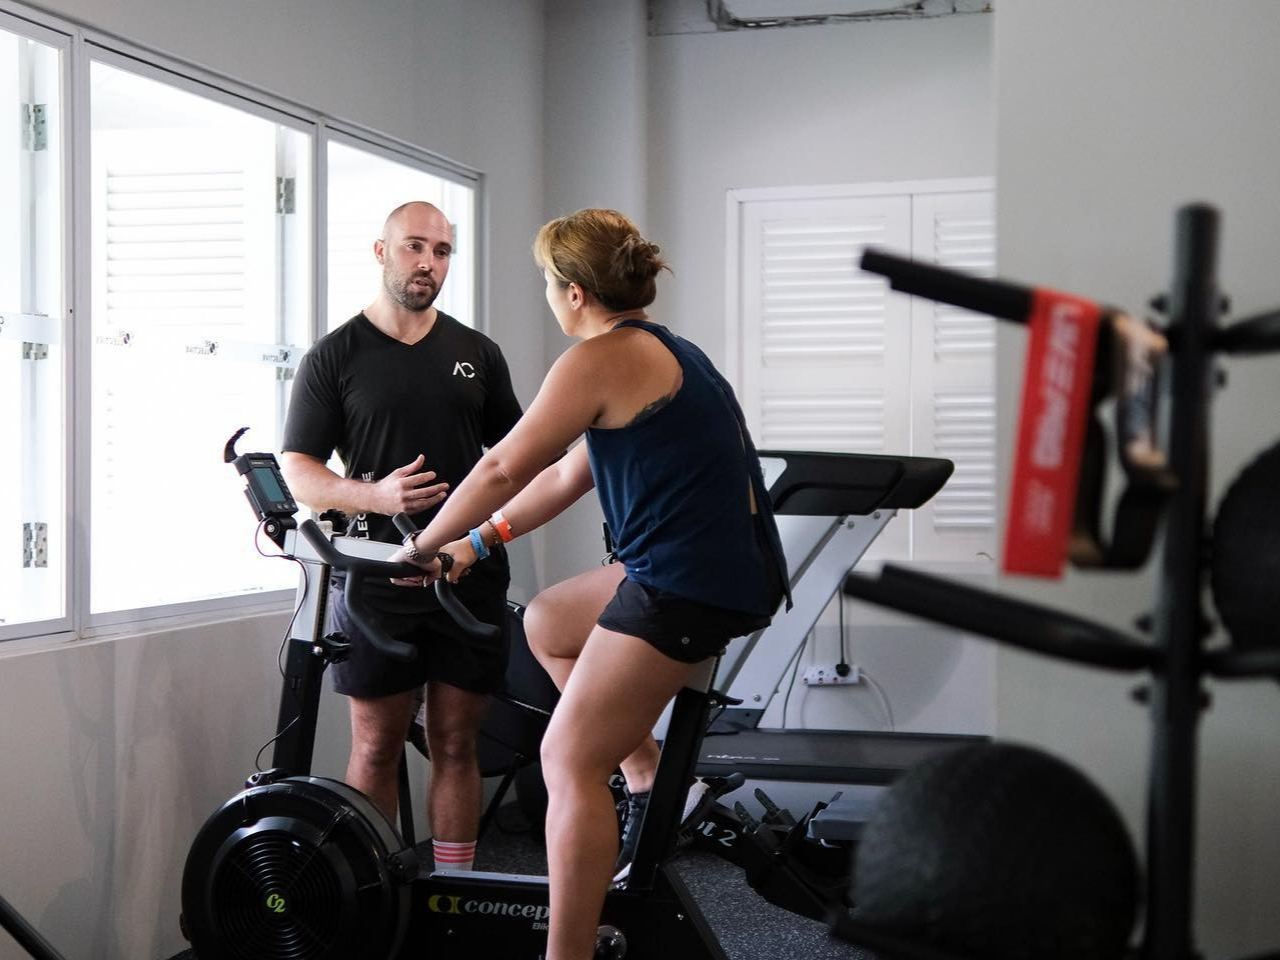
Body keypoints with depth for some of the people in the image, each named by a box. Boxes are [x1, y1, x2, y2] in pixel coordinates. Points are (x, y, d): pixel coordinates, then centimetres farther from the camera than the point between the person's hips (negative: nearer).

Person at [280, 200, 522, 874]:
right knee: (376, 748, 2)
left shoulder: (477, 353, 12)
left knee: (456, 744, 7)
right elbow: (298, 471, -1)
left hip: (470, 573, 3)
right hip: (377, 575, -3)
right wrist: (377, 496, -19)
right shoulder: (335, 356, 2)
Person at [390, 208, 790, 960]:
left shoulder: (601, 358, -9)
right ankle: (647, 776, 23)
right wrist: (475, 546, 21)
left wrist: (422, 547, 4)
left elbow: (503, 469, -9)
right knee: (548, 623, 25)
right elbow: (569, 475, 22)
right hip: (730, 568, 10)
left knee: (570, 761, -2)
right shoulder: (665, 349, 20)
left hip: (689, 586, -10)